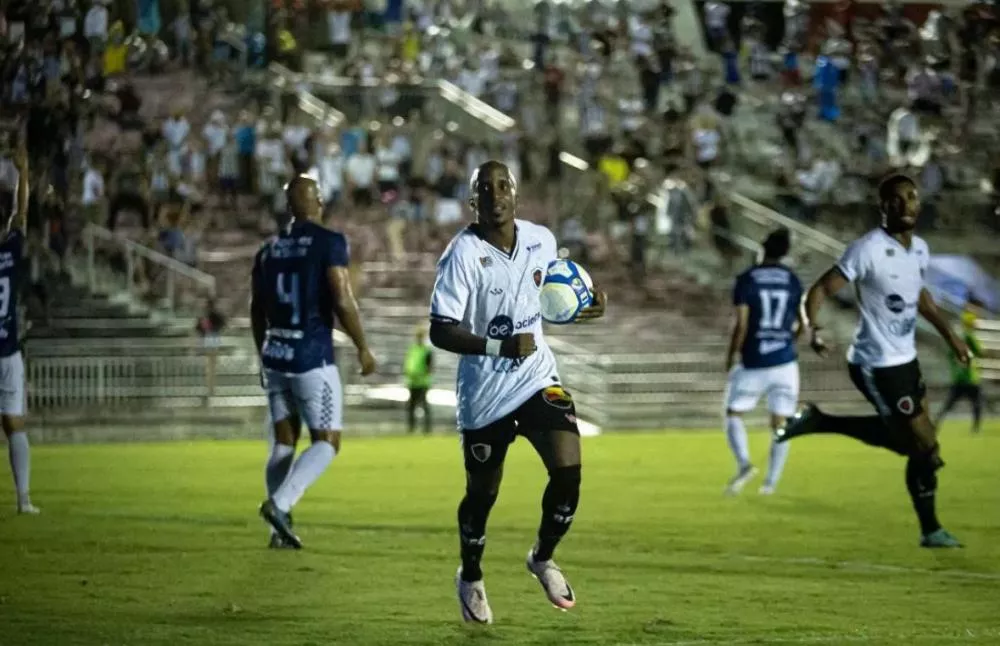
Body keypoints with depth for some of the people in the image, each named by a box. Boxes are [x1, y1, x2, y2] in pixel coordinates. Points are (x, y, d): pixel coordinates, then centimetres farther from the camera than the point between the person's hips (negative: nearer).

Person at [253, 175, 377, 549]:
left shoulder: (269, 249, 10)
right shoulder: (328, 243, -9)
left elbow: (257, 311, 16)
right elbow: (342, 301, -16)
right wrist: (363, 348, -4)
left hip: (275, 356, 6)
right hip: (312, 357, -6)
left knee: (284, 441, 12)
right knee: (327, 441, 1)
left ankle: (280, 528, 8)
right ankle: (280, 503, -18)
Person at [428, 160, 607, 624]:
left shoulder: (541, 241, -1)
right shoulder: (463, 255, -18)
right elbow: (440, 331, -21)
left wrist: (583, 306, -1)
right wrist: (501, 347, -32)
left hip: (537, 378, 4)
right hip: (484, 392, -3)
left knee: (568, 469, -13)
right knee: (483, 494, 9)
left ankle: (542, 559, 15)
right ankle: (470, 578, 37)